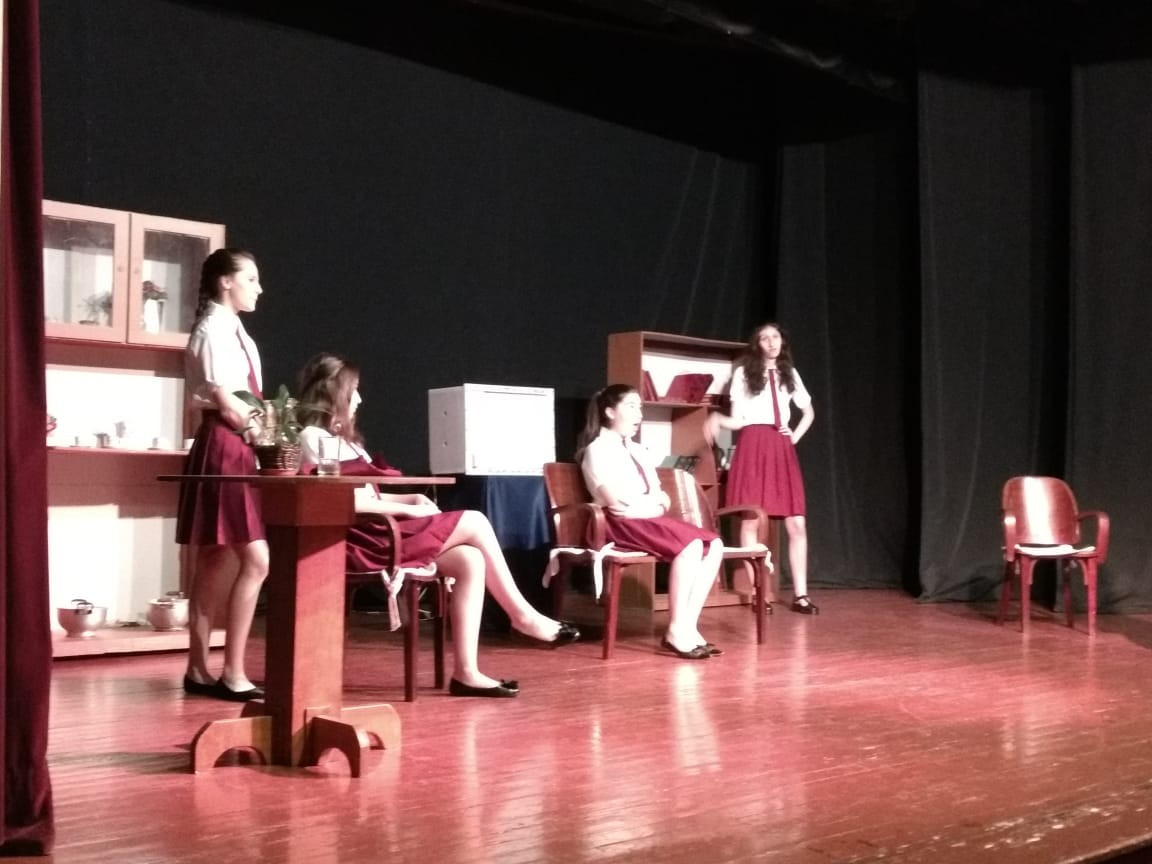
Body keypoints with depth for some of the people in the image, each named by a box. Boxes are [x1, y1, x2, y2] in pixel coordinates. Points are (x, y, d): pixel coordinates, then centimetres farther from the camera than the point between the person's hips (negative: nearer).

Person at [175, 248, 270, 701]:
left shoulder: (233, 331, 16)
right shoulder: (213, 330, -12)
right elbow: (226, 405, -16)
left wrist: (261, 430, 4)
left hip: (236, 451, 10)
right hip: (223, 449, -10)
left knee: (216, 562, 11)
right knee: (256, 560, -12)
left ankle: (199, 670, 18)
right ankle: (232, 675, -8)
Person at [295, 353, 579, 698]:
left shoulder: (341, 437, 23)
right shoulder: (314, 437, -7)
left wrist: (412, 499, 4)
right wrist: (408, 510, -12)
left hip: (378, 531, 9)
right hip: (363, 540, -9)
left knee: (470, 561, -10)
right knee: (474, 522, -9)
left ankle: (466, 672, -13)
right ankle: (522, 615, 4)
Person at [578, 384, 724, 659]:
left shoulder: (640, 452, 24)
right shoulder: (599, 449, -2)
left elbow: (661, 498, 16)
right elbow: (616, 501, -14)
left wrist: (659, 501, -7)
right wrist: (653, 500, -1)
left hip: (650, 518, 8)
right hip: (624, 523, -8)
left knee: (714, 544, -12)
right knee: (690, 545, -29)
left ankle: (689, 626, -17)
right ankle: (676, 631, -27)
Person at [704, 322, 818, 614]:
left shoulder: (790, 373, 17)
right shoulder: (744, 373, 6)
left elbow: (808, 412, 27)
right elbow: (738, 420, 2)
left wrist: (795, 436, 10)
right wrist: (717, 419, -18)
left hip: (782, 450, 3)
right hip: (753, 448, -3)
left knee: (797, 524, -4)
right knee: (750, 522, -6)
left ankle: (800, 594, -1)